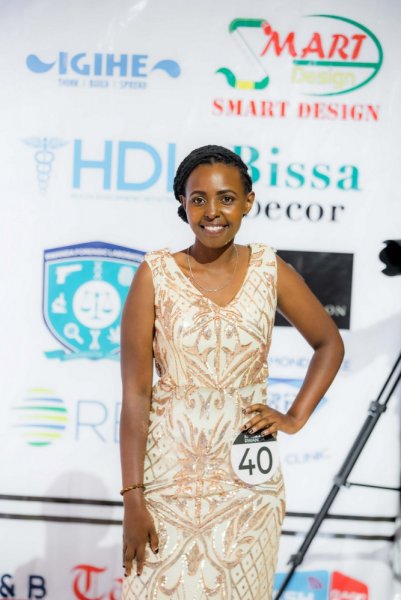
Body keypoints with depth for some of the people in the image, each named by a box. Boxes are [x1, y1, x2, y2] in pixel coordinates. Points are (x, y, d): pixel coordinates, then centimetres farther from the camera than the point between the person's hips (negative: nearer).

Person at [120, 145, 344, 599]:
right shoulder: (156, 274, -6)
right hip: (169, 472, -2)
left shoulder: (270, 271, 0)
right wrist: (132, 499, -11)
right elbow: (135, 392, -8)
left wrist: (296, 418, 3)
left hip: (247, 477, 2)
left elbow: (329, 344, 15)